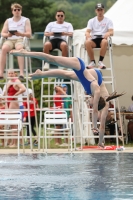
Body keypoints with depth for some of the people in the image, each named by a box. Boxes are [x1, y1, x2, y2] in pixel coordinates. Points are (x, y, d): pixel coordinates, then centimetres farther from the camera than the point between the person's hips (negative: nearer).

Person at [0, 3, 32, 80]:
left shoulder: (26, 20, 11)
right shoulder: (8, 21, 19)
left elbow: (29, 34, 0)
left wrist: (20, 34, -21)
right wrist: (7, 34, -14)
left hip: (21, 40, -2)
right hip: (10, 40, 2)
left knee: (19, 48, -39)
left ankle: (21, 73, -45)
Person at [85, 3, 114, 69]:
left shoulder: (108, 21, 11)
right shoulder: (91, 21, 16)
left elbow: (111, 32, 0)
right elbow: (87, 31, 5)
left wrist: (108, 33, -26)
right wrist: (88, 35, -21)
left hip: (103, 38, -1)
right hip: (93, 39, 1)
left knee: (104, 42, -40)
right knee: (87, 42, -35)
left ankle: (100, 61, -32)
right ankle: (92, 61, -24)